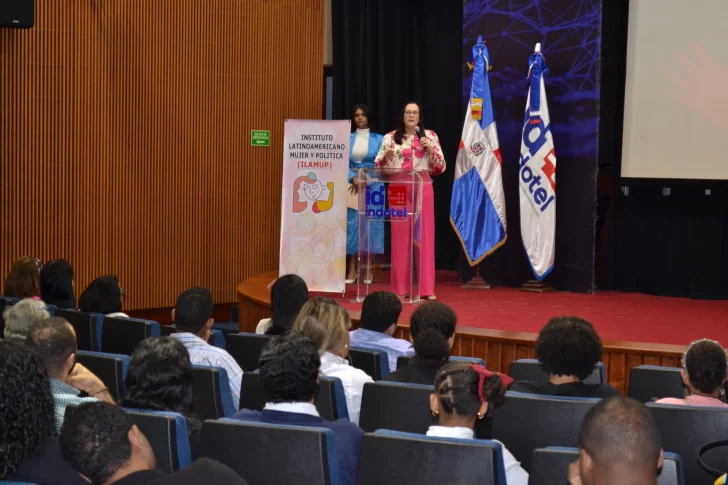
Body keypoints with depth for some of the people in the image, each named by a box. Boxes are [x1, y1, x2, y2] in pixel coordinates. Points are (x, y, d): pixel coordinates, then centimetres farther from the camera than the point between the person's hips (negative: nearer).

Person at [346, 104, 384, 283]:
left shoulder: (378, 139, 5)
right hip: (352, 185, 1)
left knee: (370, 223, -3)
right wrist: (353, 178, -17)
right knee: (352, 223, -2)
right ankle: (352, 270, 0)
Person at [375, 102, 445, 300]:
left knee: (425, 236, -2)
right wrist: (386, 155, -13)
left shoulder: (430, 136, 8)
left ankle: (427, 288, 1)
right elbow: (379, 167, 6)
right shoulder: (391, 137, 7)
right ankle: (400, 288, 6)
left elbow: (440, 168, 6)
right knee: (400, 236, 1)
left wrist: (431, 150, -9)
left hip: (423, 190, 0)